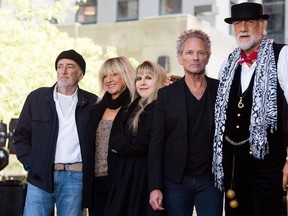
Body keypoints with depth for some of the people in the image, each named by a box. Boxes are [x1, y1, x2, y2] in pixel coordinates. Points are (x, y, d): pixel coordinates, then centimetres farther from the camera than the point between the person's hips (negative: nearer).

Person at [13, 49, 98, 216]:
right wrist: (29, 163, 0)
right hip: (40, 176, 1)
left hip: (75, 178, 0)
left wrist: (90, 167, 0)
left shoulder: (92, 103, 4)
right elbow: (21, 135, 10)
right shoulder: (37, 98, 7)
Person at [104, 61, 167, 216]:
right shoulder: (135, 107, 15)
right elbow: (116, 137, 13)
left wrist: (116, 144, -3)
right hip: (128, 175, 8)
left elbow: (142, 144, -17)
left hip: (146, 177, -8)